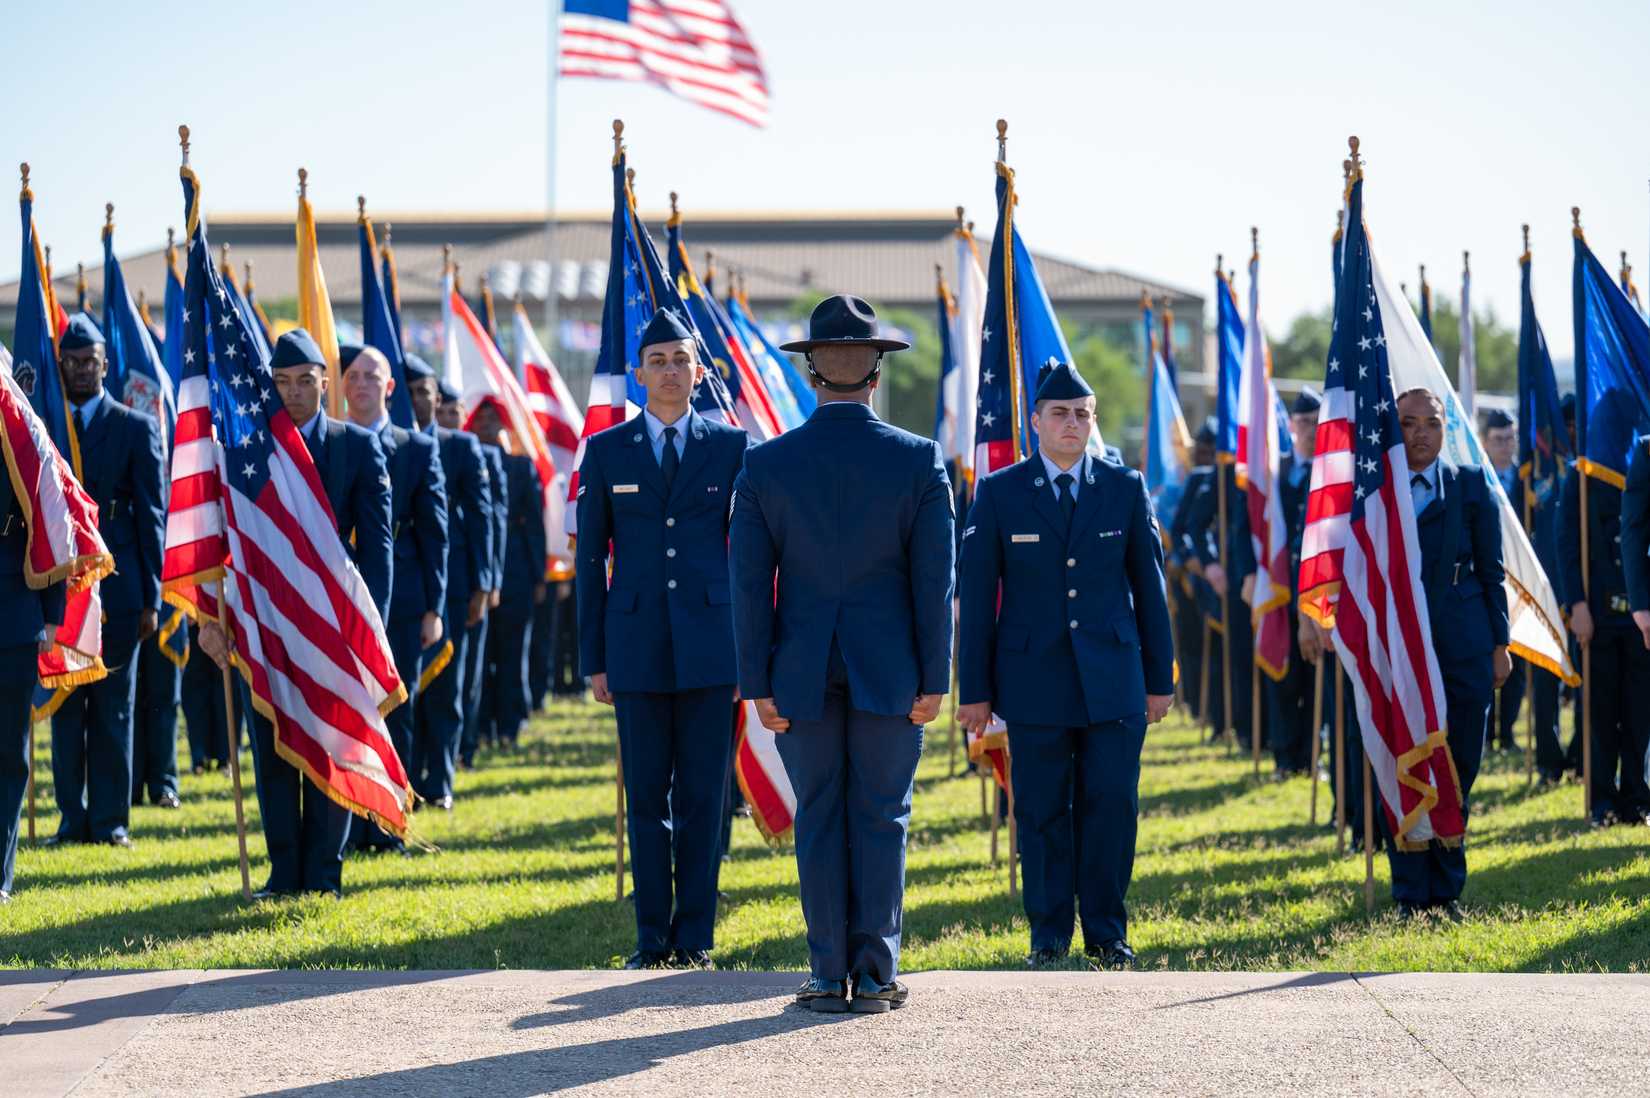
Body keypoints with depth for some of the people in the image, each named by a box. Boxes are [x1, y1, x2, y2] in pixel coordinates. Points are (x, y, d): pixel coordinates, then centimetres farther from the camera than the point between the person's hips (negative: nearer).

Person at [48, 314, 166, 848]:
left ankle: (110, 819, 7)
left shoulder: (137, 428, 4)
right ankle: (73, 818, 9)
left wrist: (151, 598, -4)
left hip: (116, 588, -2)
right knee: (64, 707, 3)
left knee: (113, 708, 2)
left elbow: (153, 516, 2)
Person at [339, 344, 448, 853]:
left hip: (399, 601, 0)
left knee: (395, 715, 2)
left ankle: (385, 827, 7)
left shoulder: (418, 450, 7)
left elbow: (435, 533, 5)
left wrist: (433, 607, -1)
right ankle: (344, 826, 4)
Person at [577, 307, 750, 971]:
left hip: (708, 645, 0)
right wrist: (593, 659, 3)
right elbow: (590, 560, 8)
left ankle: (695, 936, 6)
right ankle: (652, 937, 10)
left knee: (702, 794, 1)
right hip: (637, 649, 0)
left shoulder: (730, 447, 6)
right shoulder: (606, 452, 7)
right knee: (646, 797, 3)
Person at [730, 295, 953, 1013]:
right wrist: (932, 679, 1)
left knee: (818, 821, 7)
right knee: (881, 819, 6)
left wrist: (758, 684, 1)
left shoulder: (765, 464, -4)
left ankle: (829, 976, 6)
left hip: (802, 670, 1)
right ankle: (874, 975, 5)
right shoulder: (920, 461, -6)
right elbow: (934, 580, -5)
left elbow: (750, 583, -3)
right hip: (889, 671, 0)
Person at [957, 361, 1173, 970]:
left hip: (1113, 681, 1)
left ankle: (1106, 935, 9)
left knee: (1112, 806, -2)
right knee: (1042, 812, 2)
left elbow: (1149, 587, 10)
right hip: (1034, 680, -1)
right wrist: (974, 689, 0)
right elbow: (976, 595, 3)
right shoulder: (999, 494, 3)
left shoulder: (1126, 489, 7)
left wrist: (1160, 677, 7)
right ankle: (1049, 938, 11)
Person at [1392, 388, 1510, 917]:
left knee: (1456, 773, 4)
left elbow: (1492, 570, 8)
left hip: (1462, 650, 1)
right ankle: (1412, 897, 5)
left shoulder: (1471, 486, 7)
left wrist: (1499, 644, 3)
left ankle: (1446, 893, 13)